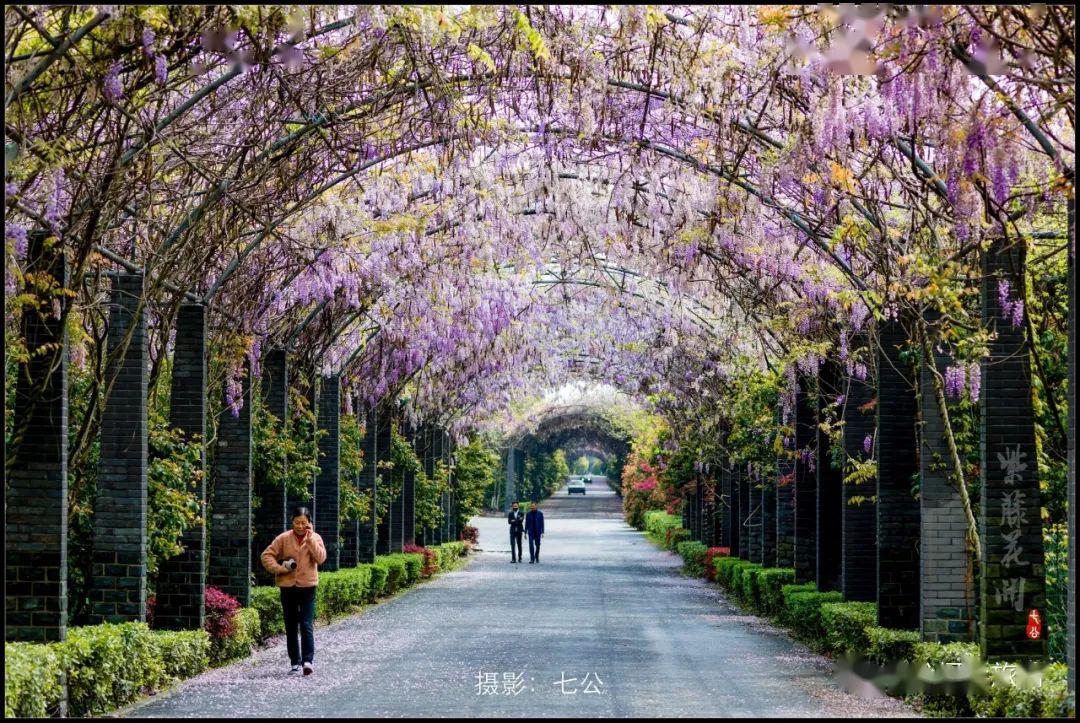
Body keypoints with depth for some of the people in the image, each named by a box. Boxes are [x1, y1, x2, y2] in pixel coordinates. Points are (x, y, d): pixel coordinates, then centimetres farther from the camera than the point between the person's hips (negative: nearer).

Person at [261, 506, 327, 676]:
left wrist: (310, 538, -16)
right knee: (291, 626, 7)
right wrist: (279, 568, -11)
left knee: (307, 625, -12)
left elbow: (321, 558, -13)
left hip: (307, 586, -2)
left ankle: (308, 660, -11)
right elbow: (267, 555, 1)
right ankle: (295, 663, 15)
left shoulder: (315, 538, 1)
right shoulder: (284, 538, 0)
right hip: (288, 587, 2)